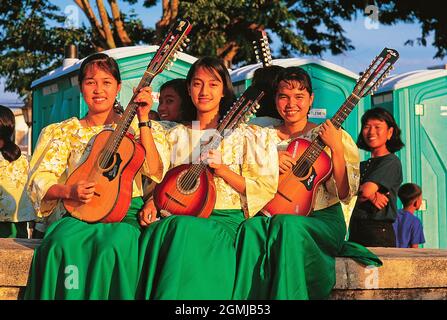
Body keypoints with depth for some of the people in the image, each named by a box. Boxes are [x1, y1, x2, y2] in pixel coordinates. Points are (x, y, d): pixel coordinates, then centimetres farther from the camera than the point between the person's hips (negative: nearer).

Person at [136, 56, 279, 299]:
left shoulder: (242, 135, 8)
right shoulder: (175, 135, 19)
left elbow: (264, 188, 3)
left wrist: (222, 170, -9)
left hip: (225, 218, -3)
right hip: (180, 216, 3)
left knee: (184, 229, -37)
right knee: (156, 231, -33)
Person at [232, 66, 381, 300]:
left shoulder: (329, 136, 6)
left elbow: (344, 194, -4)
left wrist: (336, 148, -15)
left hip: (323, 219, -2)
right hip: (273, 215, 2)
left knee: (286, 224, -36)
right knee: (252, 228, -33)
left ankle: (283, 294, -27)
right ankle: (249, 296, -26)